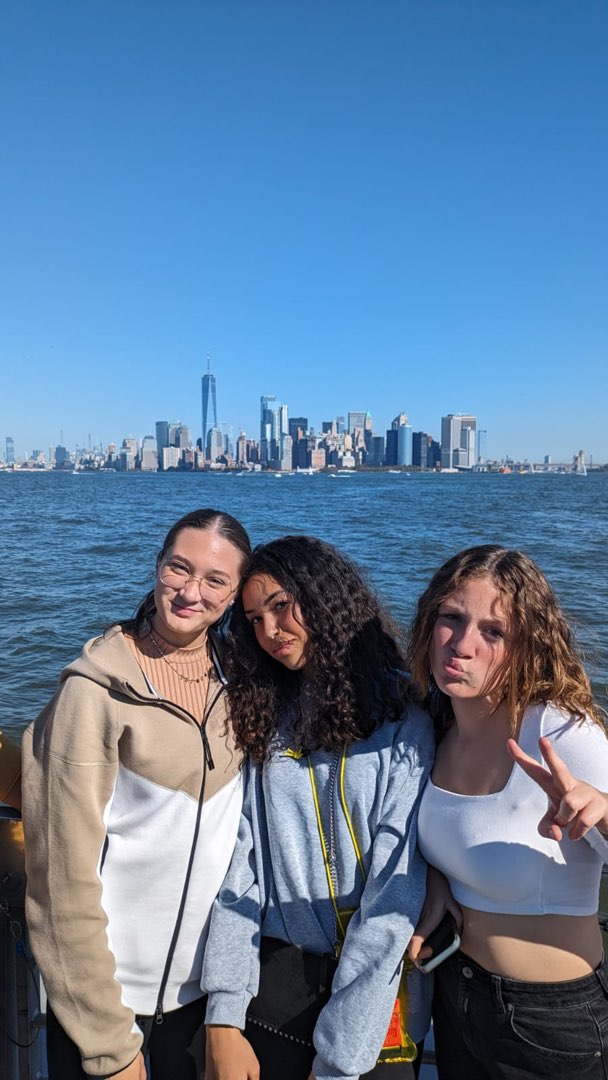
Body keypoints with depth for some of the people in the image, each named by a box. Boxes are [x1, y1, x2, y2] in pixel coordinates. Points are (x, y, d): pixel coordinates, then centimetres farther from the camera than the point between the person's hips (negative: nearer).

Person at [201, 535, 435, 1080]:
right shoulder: (261, 721, 1)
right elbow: (238, 870, -4)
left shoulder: (401, 719, -12)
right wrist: (223, 1018, -11)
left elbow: (395, 893, -16)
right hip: (274, 974, 3)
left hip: (376, 984, -2)